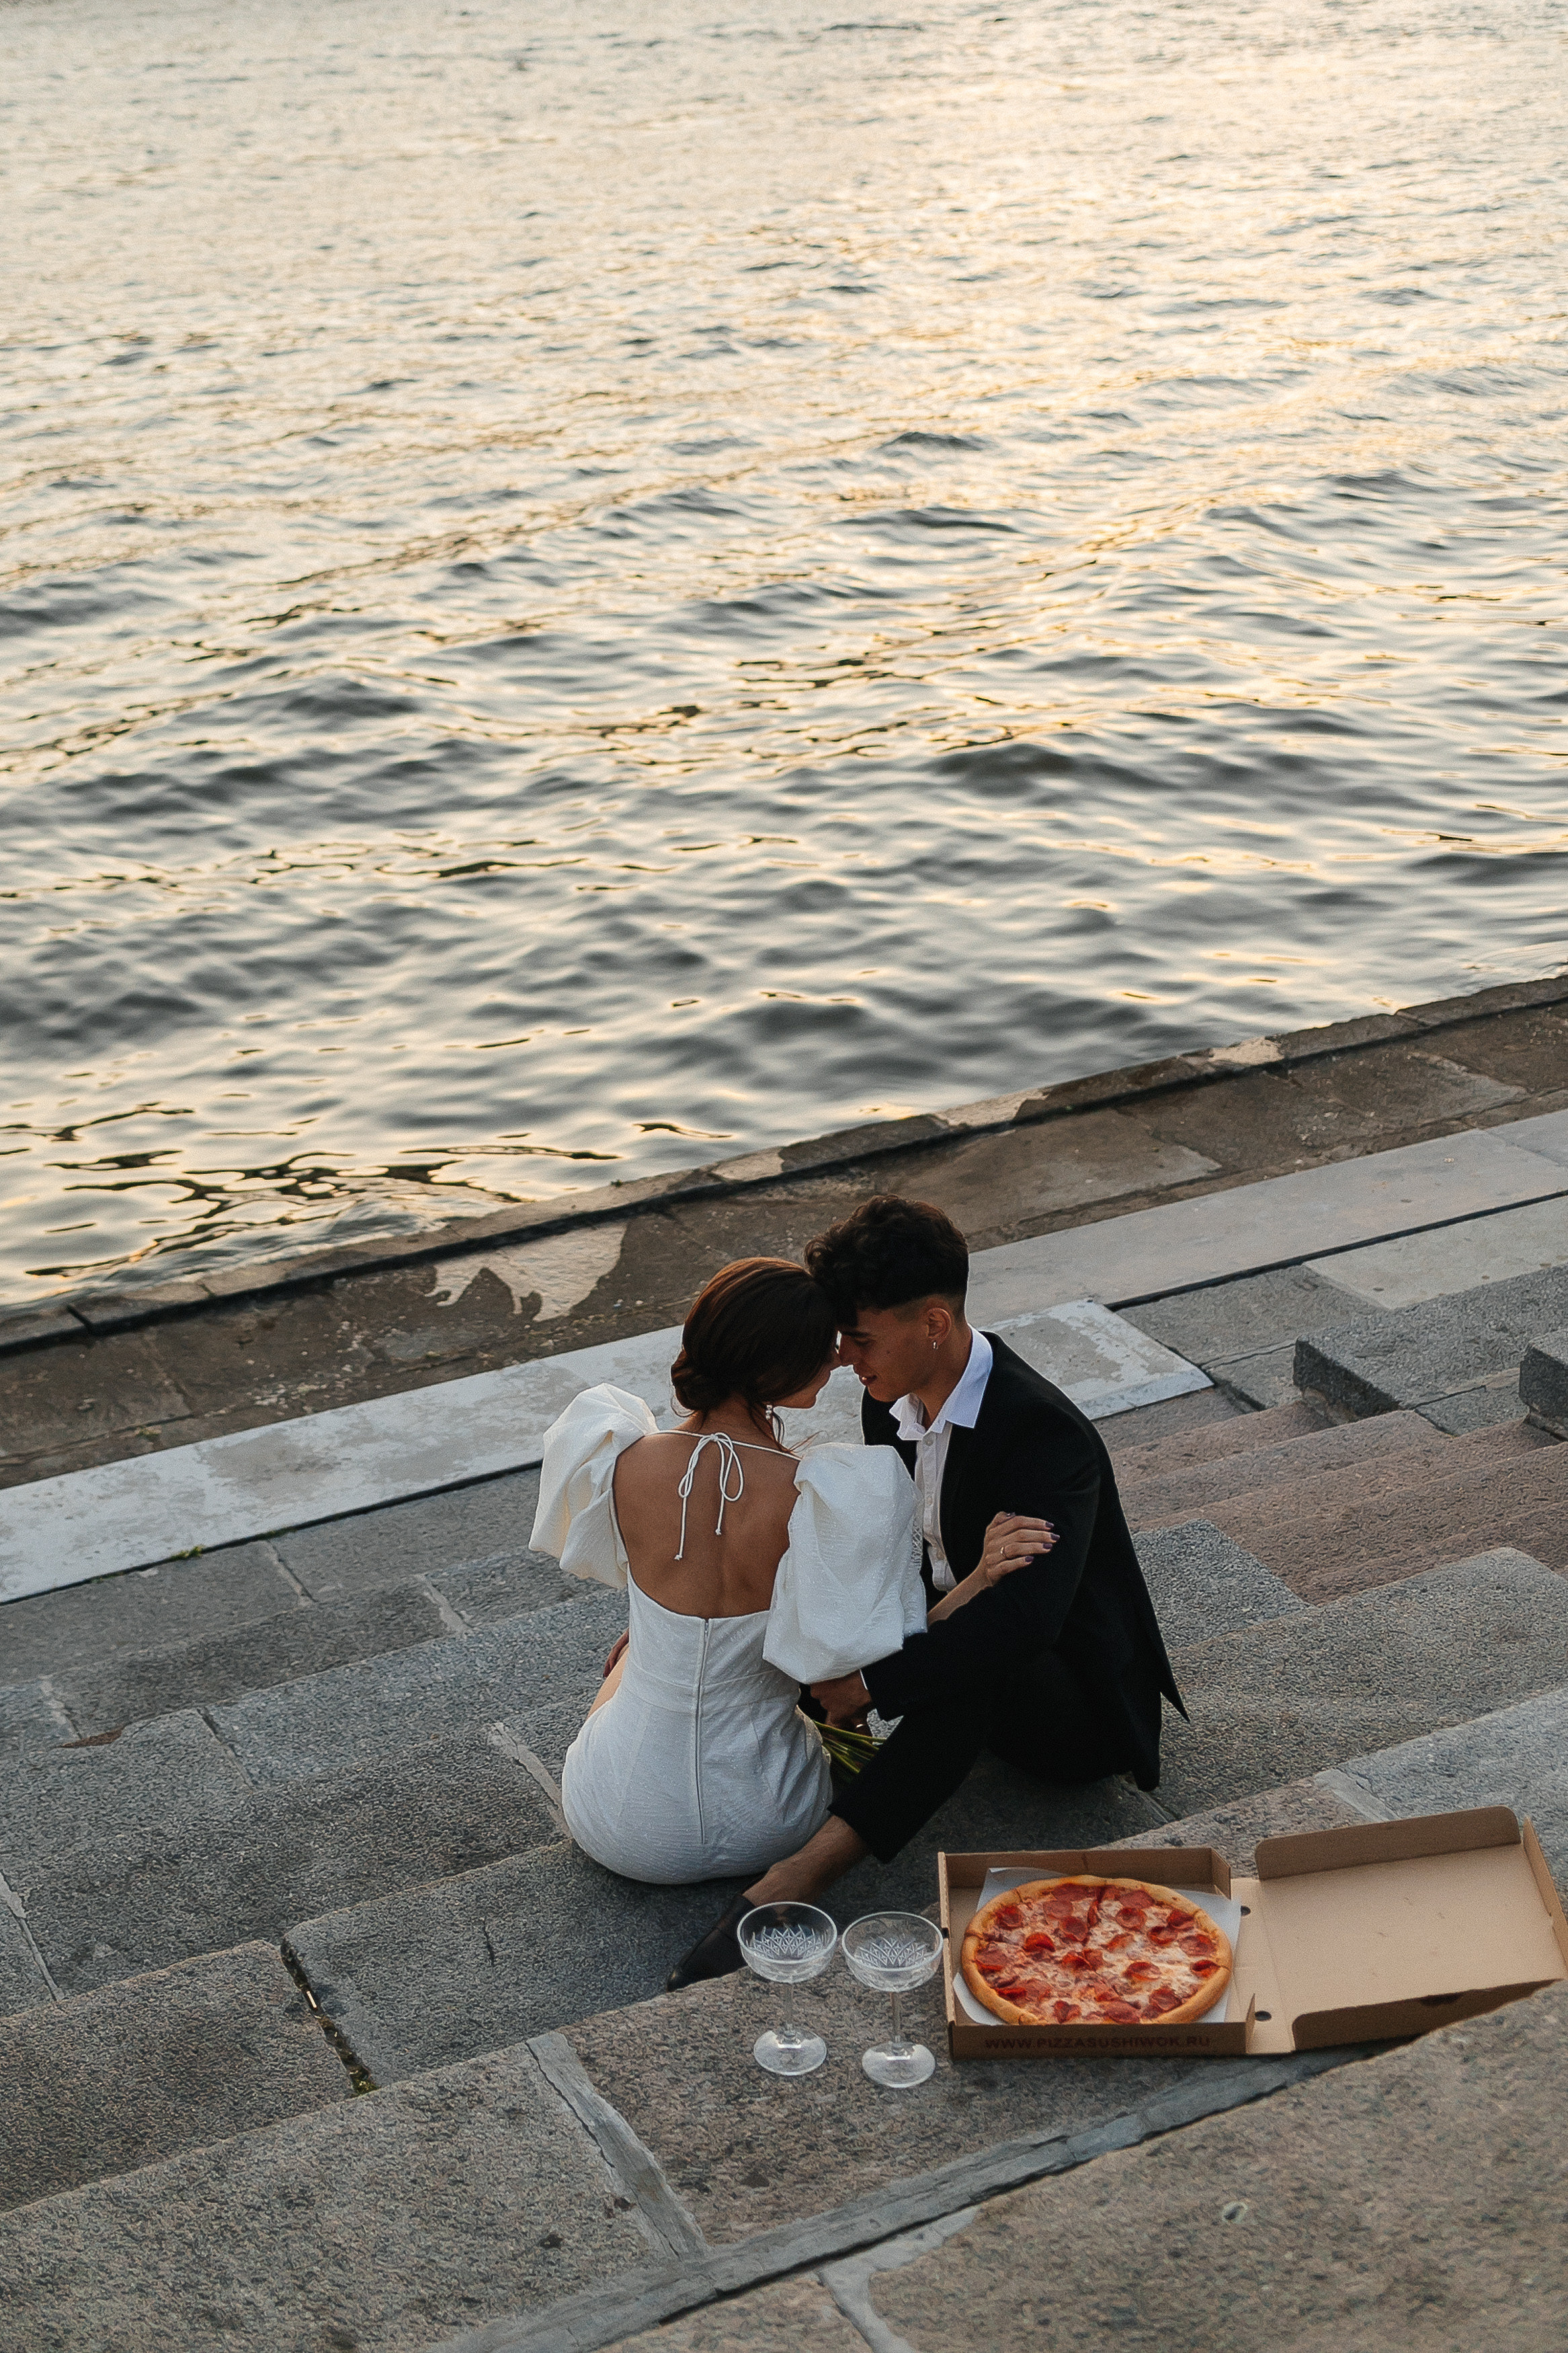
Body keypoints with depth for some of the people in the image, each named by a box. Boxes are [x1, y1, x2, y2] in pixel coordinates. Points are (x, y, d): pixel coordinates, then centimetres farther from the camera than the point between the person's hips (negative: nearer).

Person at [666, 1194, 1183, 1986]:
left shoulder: (1047, 1434, -28)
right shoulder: (890, 1402, -3)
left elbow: (1024, 1620, -39)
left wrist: (868, 1684, -36)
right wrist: (971, 1580, -23)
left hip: (1083, 1712, -8)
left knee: (978, 1667, -40)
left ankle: (801, 1877, -45)